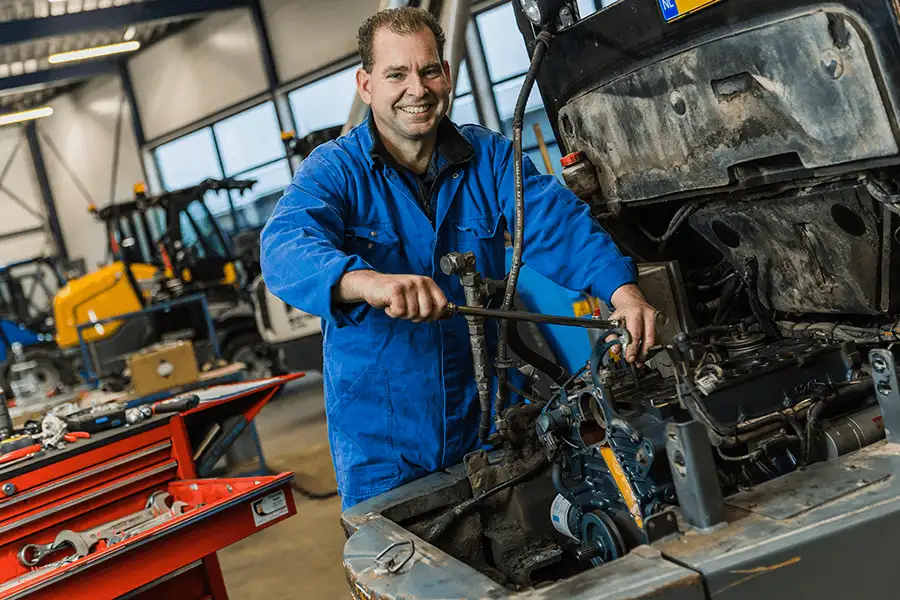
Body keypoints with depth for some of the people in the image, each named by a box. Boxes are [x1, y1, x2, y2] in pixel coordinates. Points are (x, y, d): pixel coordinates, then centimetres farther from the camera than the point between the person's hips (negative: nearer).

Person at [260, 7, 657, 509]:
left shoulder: (489, 156, 0)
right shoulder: (334, 171, -9)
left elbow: (558, 222, -12)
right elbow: (286, 250, -27)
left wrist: (623, 290, -32)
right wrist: (368, 281, -49)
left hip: (489, 422, 3)